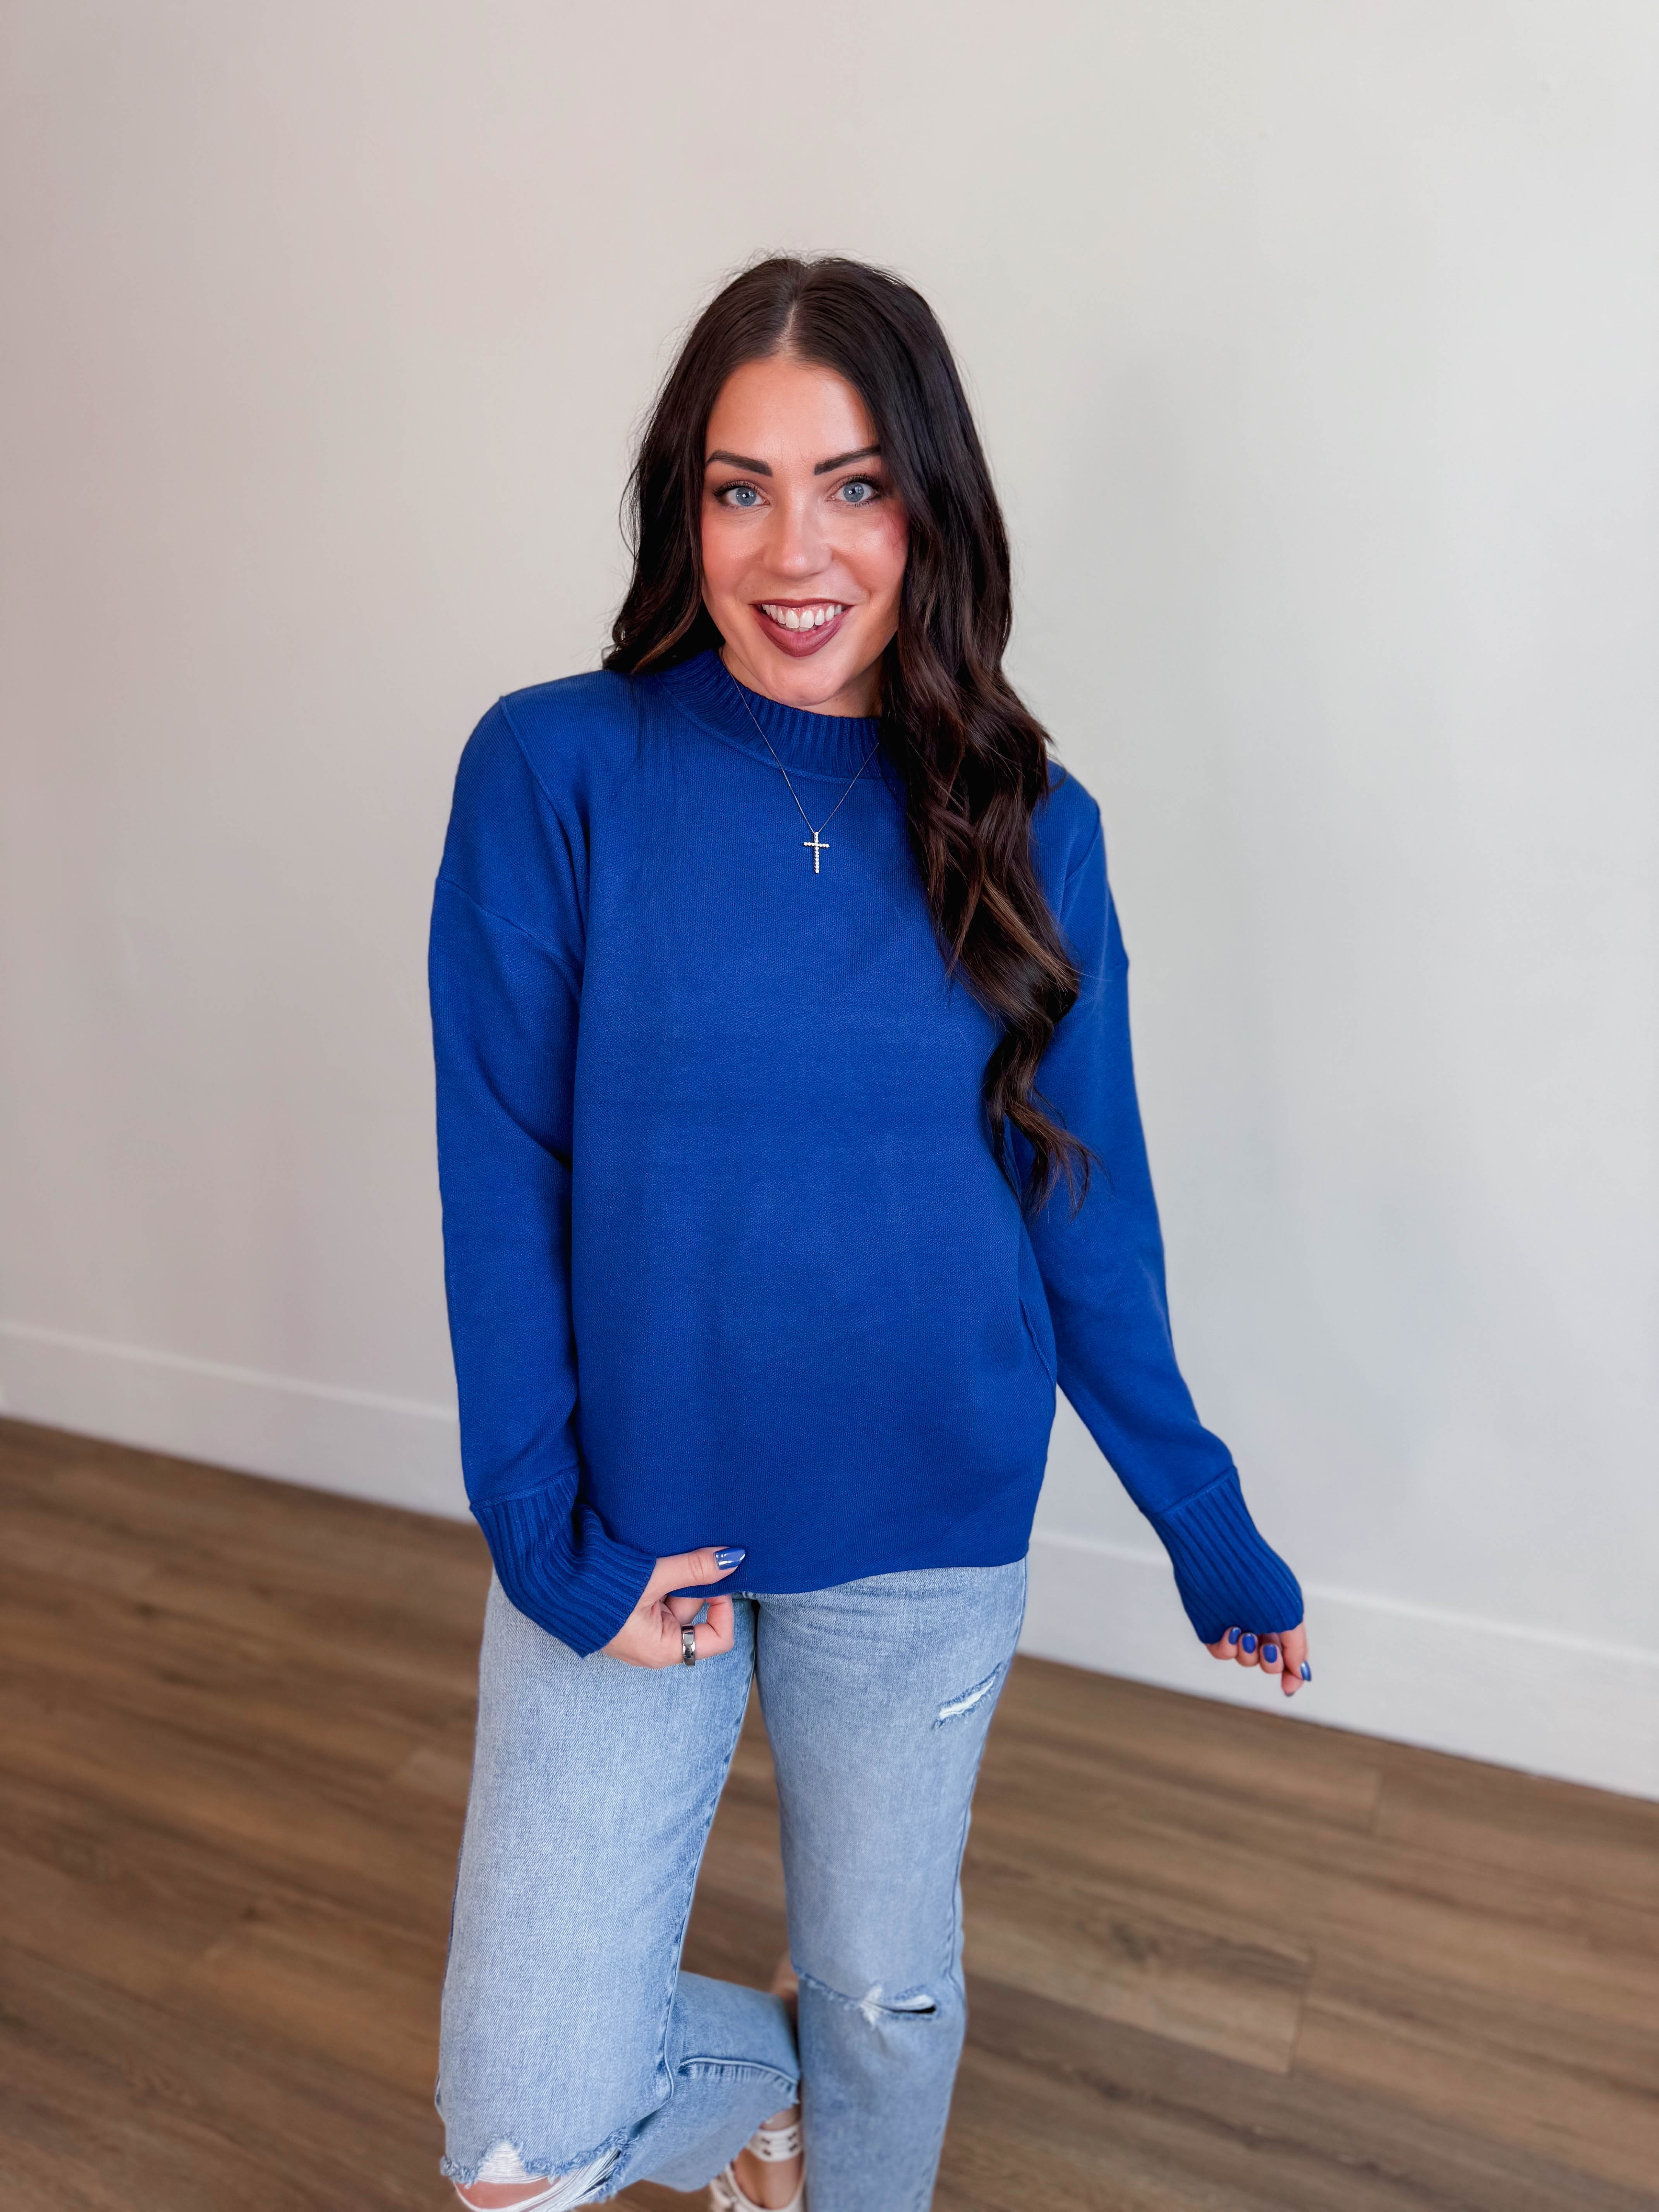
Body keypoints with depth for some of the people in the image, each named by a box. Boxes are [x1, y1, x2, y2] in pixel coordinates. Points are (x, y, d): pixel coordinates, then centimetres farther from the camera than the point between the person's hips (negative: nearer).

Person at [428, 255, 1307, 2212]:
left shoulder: (1023, 824, -4)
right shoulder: (553, 773, -10)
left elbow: (1087, 1201, 1)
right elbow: (498, 1187, -8)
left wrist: (1207, 1527, 6)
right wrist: (550, 1536, -11)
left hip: (930, 1542, 2)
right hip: (627, 1534, -1)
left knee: (889, 1992, 21)